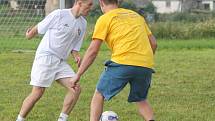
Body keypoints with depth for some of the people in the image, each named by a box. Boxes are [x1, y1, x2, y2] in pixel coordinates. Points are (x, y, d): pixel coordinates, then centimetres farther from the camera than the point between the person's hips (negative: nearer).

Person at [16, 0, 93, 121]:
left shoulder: (83, 23, 8)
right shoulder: (59, 14, -12)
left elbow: (75, 46, 13)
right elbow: (38, 28, -1)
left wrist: (76, 56, -5)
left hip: (61, 62, 6)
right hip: (45, 57, -6)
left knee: (76, 88, -9)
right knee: (37, 93, -9)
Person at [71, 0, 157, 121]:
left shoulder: (105, 19, 9)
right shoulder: (136, 15, 24)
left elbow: (92, 51, 3)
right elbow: (153, 43, 22)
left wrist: (78, 75, 8)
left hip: (122, 62, -5)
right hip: (146, 66, 5)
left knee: (99, 95, 14)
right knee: (141, 100, 23)